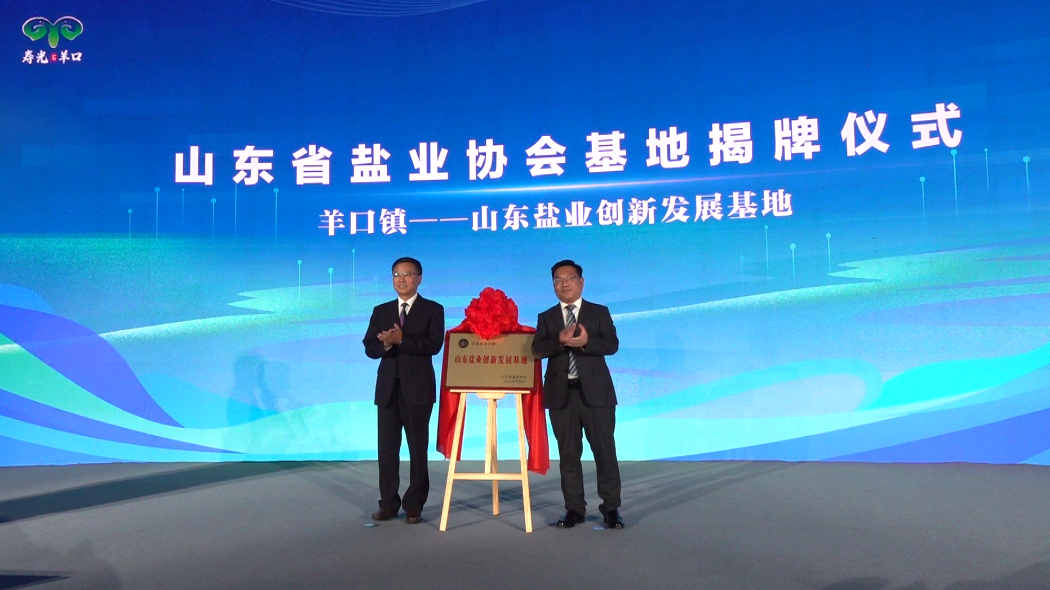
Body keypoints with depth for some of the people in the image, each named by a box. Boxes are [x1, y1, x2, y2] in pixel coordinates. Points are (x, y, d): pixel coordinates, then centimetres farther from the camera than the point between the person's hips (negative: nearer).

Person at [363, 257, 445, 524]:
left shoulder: (433, 310, 2)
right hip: (387, 387, 4)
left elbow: (434, 344, -13)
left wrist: (401, 339, -21)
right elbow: (370, 348, 4)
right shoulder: (381, 311, 13)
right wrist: (386, 344, -17)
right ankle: (388, 503, 17)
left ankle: (414, 505, 14)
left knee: (418, 448, 4)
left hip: (418, 388, -3)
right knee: (387, 449, 6)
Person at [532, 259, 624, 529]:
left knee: (604, 450, 1)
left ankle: (611, 507, 12)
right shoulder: (546, 318, 11)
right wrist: (559, 340, -24)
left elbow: (612, 344, -7)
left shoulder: (600, 312, 7)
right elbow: (537, 349, -5)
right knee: (569, 453, 6)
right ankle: (574, 508, 16)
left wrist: (586, 342, -25)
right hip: (561, 393, 2)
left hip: (595, 391, -1)